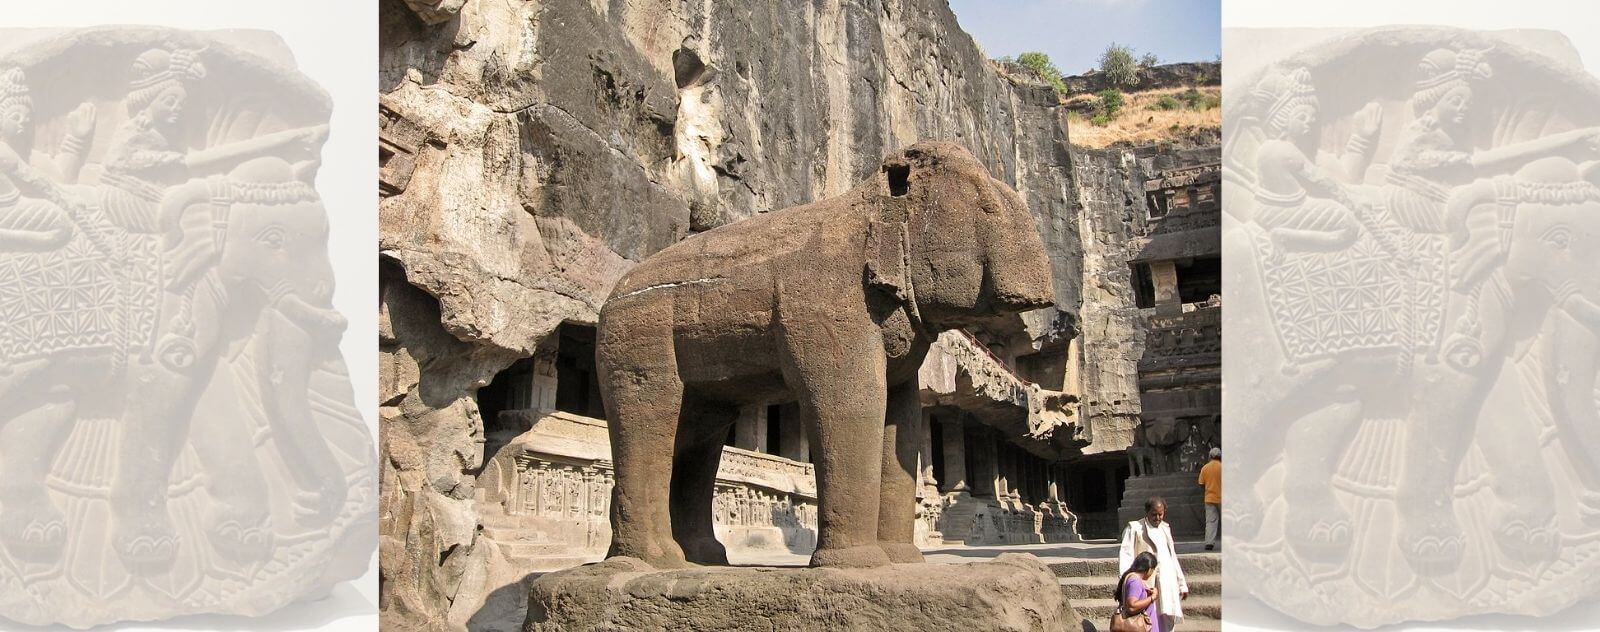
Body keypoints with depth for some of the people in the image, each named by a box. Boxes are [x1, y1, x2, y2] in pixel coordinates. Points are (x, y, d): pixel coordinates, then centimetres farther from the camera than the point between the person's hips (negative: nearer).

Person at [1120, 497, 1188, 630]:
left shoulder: (1165, 528, 19)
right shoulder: (1135, 528, 0)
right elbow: (1125, 555, -8)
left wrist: (1182, 584, 22)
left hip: (1168, 583, 6)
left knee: (1167, 624, 2)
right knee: (1149, 624, -10)